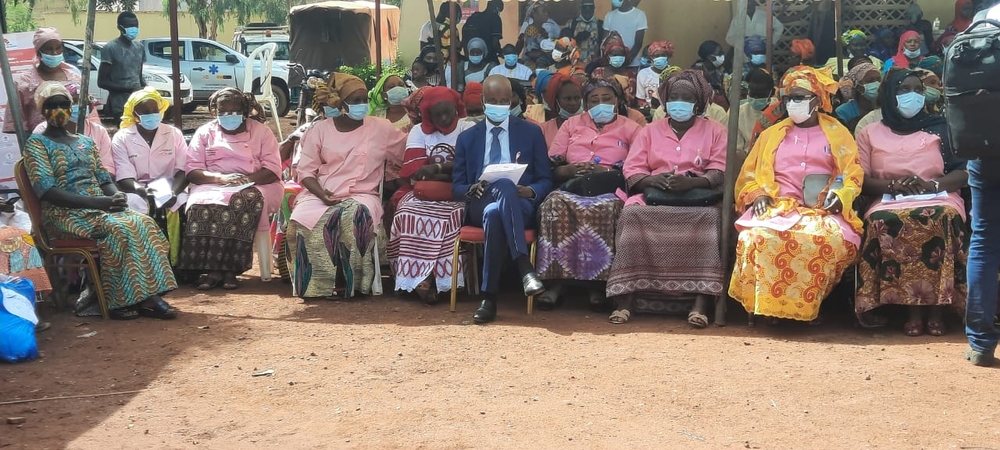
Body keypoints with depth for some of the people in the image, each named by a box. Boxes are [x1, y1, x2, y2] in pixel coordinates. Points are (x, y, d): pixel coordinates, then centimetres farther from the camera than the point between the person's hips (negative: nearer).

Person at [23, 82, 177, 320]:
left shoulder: (86, 142, 21)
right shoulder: (37, 144, 1)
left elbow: (104, 179, 17)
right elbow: (46, 190, -12)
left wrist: (116, 197, -10)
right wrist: (96, 202, -21)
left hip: (99, 208, 6)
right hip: (65, 214, -6)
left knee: (142, 223, -25)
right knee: (119, 228, -33)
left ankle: (146, 295, -30)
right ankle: (119, 300, -27)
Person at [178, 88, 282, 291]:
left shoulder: (261, 131, 8)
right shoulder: (205, 132, 11)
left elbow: (273, 171, -1)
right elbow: (192, 171, 2)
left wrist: (247, 179, -20)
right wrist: (221, 178, -16)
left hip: (253, 186, -1)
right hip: (213, 186, 1)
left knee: (245, 201, -38)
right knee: (202, 204, -35)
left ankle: (230, 267, -34)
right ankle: (211, 268, -34)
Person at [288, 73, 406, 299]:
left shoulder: (381, 128, 7)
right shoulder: (319, 130, 7)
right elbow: (306, 170, 2)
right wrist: (322, 194, -13)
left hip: (362, 194, -1)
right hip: (320, 195, 1)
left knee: (356, 215, -37)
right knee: (303, 221, -31)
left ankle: (355, 283, -24)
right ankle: (315, 285, -18)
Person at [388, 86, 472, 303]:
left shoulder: (468, 130, 7)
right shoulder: (419, 132, 12)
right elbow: (415, 172, -1)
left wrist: (438, 167, -16)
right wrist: (453, 172, -9)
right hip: (424, 195, 2)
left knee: (446, 217, -34)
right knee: (409, 213, -30)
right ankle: (419, 278, -30)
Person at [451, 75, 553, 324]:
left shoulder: (531, 132, 16)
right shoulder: (467, 137, 20)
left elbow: (546, 180, 13)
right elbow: (457, 185, 16)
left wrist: (531, 191, -11)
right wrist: (471, 189, -9)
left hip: (520, 204, 0)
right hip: (480, 203, 1)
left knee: (495, 213, -40)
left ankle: (490, 298, -44)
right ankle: (525, 269, -46)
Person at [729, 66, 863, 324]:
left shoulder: (837, 134, 16)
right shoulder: (771, 135, 22)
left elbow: (853, 175, 9)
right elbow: (749, 175, 18)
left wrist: (840, 196, -12)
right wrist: (758, 195, -4)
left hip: (822, 209, -1)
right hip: (777, 206, 1)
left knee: (830, 239, -37)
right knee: (758, 237, -36)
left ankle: (806, 304, -22)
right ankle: (765, 303, -23)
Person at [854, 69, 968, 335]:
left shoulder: (940, 128, 17)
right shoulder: (870, 134, 17)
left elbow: (964, 173, 8)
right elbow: (861, 182, 6)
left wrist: (931, 185, -12)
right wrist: (893, 185, -13)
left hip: (939, 199, 0)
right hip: (889, 202, 0)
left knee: (943, 219, -36)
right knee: (881, 222, -36)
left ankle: (937, 307, -31)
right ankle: (913, 307, -31)